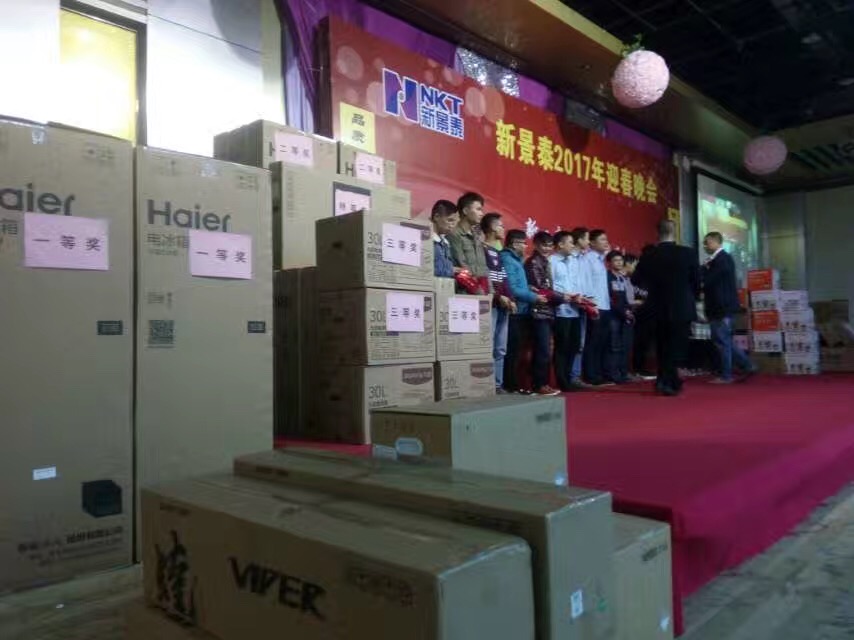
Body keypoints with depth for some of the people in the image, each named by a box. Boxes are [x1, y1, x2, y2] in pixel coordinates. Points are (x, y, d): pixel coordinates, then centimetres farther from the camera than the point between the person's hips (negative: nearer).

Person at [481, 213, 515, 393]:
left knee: (500, 349, 8)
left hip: (503, 305, 9)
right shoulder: (482, 249, -4)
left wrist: (510, 299, 7)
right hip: (491, 304, -9)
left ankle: (498, 384, 12)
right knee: (488, 347, -11)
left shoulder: (498, 252, 22)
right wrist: (499, 297, -14)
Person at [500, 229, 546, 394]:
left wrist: (530, 289, 4)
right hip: (515, 311, -10)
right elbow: (512, 289, -19)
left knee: (518, 350, 12)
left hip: (521, 311, 10)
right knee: (514, 350, -6)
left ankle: (513, 383, 18)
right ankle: (512, 385, 0)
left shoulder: (516, 260, 18)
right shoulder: (508, 260, -12)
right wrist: (534, 297, -13)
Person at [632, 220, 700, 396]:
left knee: (663, 348, 15)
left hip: (658, 309, 3)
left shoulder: (648, 257, -4)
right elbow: (697, 281, -2)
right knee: (677, 347, 4)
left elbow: (636, 280, 5)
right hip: (682, 308, -2)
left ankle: (666, 381, 23)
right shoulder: (688, 253, -9)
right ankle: (669, 382, -2)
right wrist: (692, 299, 17)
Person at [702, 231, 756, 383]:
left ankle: (726, 376, 5)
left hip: (722, 307, -10)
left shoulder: (722, 259, -15)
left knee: (722, 341, -2)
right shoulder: (719, 259, 16)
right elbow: (708, 279, 14)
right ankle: (747, 366, 16)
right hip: (720, 307, 10)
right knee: (724, 341, 14)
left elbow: (707, 280, -19)